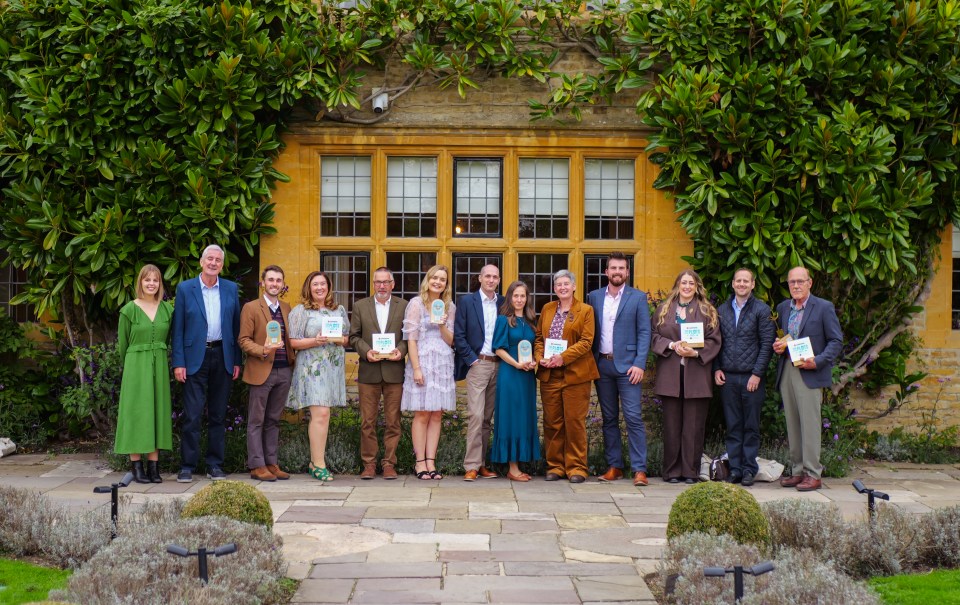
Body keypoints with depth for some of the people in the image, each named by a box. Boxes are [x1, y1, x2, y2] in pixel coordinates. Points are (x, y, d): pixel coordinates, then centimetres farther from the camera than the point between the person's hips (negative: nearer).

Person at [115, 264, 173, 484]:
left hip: (159, 366, 3)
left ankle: (153, 466, 7)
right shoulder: (129, 310, -3)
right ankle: (136, 466, 1)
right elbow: (122, 343, 5)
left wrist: (157, 358, 12)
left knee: (157, 412, 3)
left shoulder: (166, 309, 6)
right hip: (136, 366, -3)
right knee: (136, 413, -2)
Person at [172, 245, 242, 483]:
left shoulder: (231, 289, 9)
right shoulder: (185, 289, 2)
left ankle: (215, 465, 15)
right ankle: (187, 466, 2)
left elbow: (236, 326, 9)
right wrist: (178, 362, -6)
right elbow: (178, 328, 1)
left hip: (222, 357, 2)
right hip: (195, 358, -2)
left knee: (218, 416, 8)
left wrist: (237, 361, 4)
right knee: (192, 416, -5)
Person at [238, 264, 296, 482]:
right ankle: (257, 466, 3)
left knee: (273, 421, 11)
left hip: (284, 371, 5)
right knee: (256, 421, 0)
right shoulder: (251, 308, -2)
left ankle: (271, 463, 17)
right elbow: (244, 340, -6)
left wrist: (294, 359, 5)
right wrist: (263, 350, -20)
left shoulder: (287, 308, 14)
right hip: (261, 371, -5)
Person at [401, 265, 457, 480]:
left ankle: (431, 462, 5)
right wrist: (416, 368, -13)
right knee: (422, 414, -4)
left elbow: (451, 341, 11)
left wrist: (443, 325, -9)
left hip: (443, 364, 4)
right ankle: (420, 463, 0)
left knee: (437, 415, 3)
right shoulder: (416, 303, -1)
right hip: (422, 361, -4)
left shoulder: (450, 307, 12)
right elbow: (411, 338, -5)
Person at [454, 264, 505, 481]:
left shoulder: (503, 303, 11)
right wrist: (471, 359, -8)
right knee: (476, 415, -11)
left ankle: (481, 464, 12)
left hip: (498, 365, 4)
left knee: (487, 418, 7)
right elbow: (459, 336, -2)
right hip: (477, 364, -4)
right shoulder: (466, 301, 1)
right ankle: (471, 467, -9)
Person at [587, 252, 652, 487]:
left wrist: (639, 364, -12)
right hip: (602, 364, 4)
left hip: (627, 364, -4)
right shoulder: (594, 297, 11)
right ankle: (614, 466, 14)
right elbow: (590, 331, 12)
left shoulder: (638, 297, 2)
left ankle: (639, 469, -8)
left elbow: (644, 333, -2)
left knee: (633, 417, -8)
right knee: (609, 419, 8)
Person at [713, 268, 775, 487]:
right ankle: (734, 468, 11)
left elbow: (767, 344, -4)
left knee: (751, 427, 2)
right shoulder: (722, 310, 11)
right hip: (727, 377, 3)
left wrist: (757, 374, -10)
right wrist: (716, 369, 2)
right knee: (733, 426, 6)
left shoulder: (761, 310, 0)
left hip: (751, 378, -3)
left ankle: (749, 469, 8)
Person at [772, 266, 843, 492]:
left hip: (809, 373, -6)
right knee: (792, 425, 8)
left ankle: (812, 474, -4)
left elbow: (836, 341, -3)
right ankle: (797, 471, 15)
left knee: (809, 424, -8)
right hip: (786, 372, 6)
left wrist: (817, 361, -15)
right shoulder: (782, 308, 15)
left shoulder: (824, 307, -2)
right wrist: (777, 345, 1)